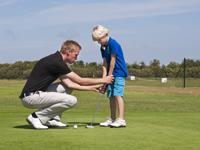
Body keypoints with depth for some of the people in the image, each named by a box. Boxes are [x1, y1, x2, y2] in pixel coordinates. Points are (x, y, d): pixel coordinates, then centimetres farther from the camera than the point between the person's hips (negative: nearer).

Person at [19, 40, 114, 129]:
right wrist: (103, 80, -1)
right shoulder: (56, 62, -16)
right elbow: (81, 81, -12)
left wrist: (91, 88, 13)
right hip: (30, 97, -10)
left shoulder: (56, 61, 13)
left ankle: (53, 119, 10)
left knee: (67, 87, 16)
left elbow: (69, 84, 12)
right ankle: (37, 117, -8)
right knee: (71, 100, -18)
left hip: (36, 93, 10)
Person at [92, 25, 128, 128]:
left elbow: (112, 62, -16)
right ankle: (112, 119, 16)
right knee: (111, 96, 9)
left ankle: (121, 119, -15)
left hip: (119, 74, -9)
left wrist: (109, 76, -13)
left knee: (117, 95, -14)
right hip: (111, 75, 9)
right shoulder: (103, 47, 9)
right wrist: (104, 78, -6)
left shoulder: (113, 44, -16)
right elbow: (105, 64, 4)